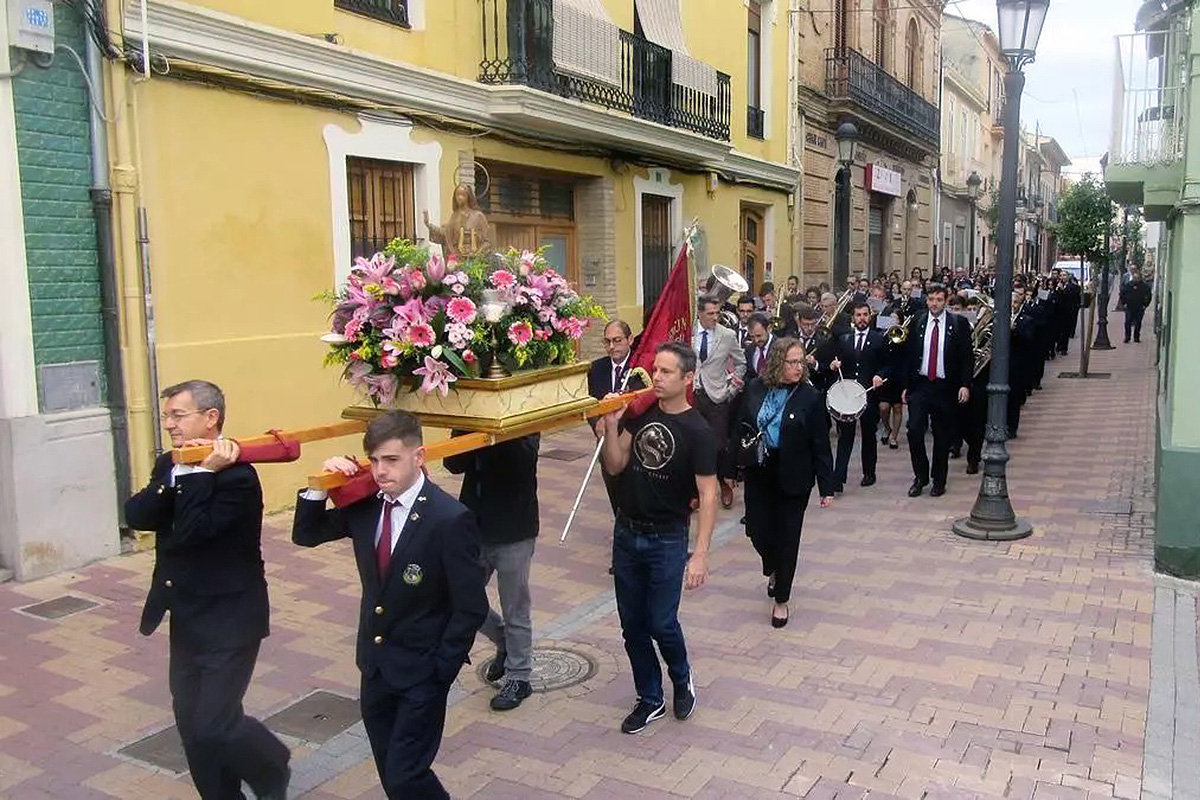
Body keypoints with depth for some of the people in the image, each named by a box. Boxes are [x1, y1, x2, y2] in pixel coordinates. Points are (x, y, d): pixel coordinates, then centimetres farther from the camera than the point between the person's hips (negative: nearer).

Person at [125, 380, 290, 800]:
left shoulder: (237, 476, -19)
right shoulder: (168, 465, 5)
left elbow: (192, 533, -28)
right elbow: (136, 515, -9)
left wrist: (202, 473, -27)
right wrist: (176, 476, -21)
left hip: (228, 620, -8)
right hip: (186, 619, 8)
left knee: (213, 725, -5)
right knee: (191, 722, 14)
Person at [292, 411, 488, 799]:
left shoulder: (450, 519, -22)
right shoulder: (364, 504, -4)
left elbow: (471, 608, -18)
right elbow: (305, 535, 6)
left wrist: (439, 671, -15)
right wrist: (320, 487, -11)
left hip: (422, 671, -6)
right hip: (375, 665, 6)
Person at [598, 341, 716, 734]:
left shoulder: (697, 431, -13)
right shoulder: (640, 414, 0)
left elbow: (708, 495, -14)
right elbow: (614, 466, 0)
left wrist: (700, 554, -20)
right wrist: (611, 426, -16)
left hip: (667, 541, -5)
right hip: (626, 534, 5)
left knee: (661, 623, 1)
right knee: (632, 624, 12)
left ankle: (682, 679, 32)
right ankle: (650, 699, 29)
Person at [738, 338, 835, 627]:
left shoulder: (810, 397, -9)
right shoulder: (755, 389, -2)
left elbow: (820, 445, -7)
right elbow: (742, 427, 4)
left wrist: (827, 486, -7)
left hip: (793, 478, -2)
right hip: (758, 474, 2)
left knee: (787, 537, 6)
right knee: (757, 530, 7)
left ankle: (781, 600, 24)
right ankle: (773, 570, 42)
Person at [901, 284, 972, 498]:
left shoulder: (958, 324, 0)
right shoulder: (917, 323, 6)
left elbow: (966, 357, -1)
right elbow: (908, 355, 9)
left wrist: (965, 384, -10)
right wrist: (906, 386, 6)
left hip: (945, 388, -1)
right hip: (919, 385, 1)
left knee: (942, 436, 6)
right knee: (914, 431, -7)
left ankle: (939, 480, 20)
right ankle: (920, 476, 10)